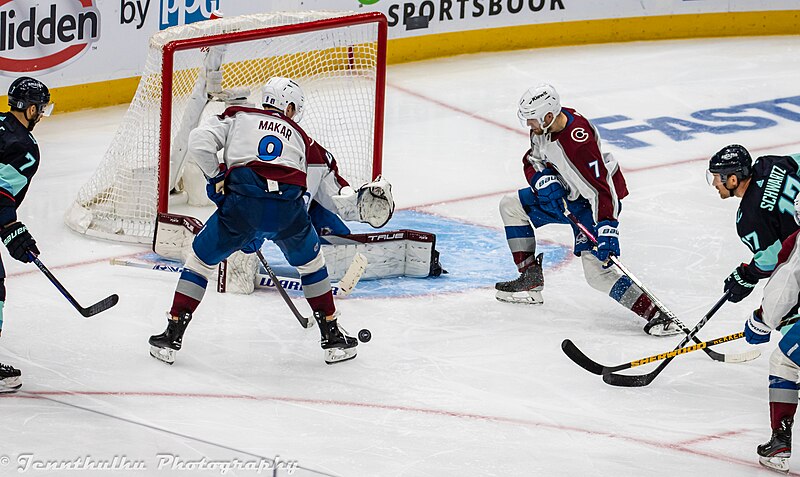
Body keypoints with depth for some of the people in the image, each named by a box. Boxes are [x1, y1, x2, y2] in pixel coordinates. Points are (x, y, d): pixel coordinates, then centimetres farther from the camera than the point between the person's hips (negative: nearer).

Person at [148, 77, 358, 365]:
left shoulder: (238, 117, 23)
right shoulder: (298, 136, 32)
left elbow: (199, 141, 6)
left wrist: (216, 179, 18)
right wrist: (257, 236, 41)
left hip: (242, 199, -2)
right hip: (288, 205, 2)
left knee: (202, 258, 18)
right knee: (310, 262, 29)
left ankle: (172, 335, 14)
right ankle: (333, 337, 31)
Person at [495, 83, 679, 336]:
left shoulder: (579, 142, -35)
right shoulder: (543, 126, -7)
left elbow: (600, 190, -37)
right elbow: (533, 161, 8)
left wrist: (606, 231, -42)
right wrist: (544, 181, -14)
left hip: (592, 202, -10)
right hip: (564, 194, 10)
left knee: (597, 271, -23)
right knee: (512, 206, 14)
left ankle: (656, 313, -27)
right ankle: (530, 279, 20)